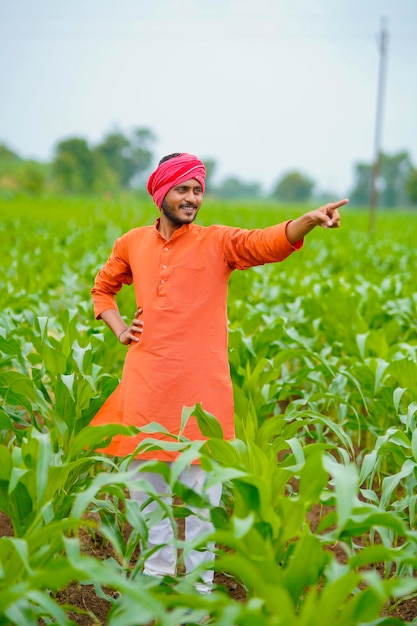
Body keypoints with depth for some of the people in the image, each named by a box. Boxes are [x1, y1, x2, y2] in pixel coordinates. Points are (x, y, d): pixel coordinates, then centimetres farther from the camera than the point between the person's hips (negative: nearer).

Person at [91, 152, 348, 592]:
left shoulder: (218, 242, -3)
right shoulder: (132, 243, 7)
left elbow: (271, 242, -21)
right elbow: (103, 288, 24)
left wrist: (310, 220, -40)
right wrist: (119, 329, 6)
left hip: (201, 386, -3)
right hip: (146, 383, 3)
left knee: (201, 487, 5)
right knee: (146, 481, 14)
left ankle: (199, 583, 20)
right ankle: (157, 568, 33)